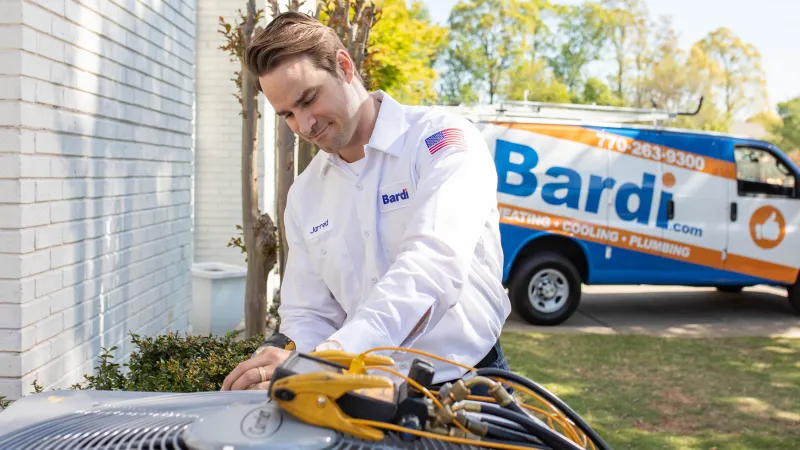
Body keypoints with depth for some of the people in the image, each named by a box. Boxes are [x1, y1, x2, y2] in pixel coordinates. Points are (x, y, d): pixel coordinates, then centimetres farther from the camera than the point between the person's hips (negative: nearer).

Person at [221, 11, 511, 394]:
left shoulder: (442, 139, -10)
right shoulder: (304, 196, 10)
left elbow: (433, 269, -25)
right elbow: (306, 314, 10)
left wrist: (323, 359, -36)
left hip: (465, 384, -5)